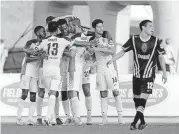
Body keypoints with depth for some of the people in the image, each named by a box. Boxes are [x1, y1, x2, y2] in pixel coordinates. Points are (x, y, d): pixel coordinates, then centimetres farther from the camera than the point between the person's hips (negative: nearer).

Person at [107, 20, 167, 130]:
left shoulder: (156, 41, -4)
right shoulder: (134, 40, -4)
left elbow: (161, 57, 5)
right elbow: (123, 51, 6)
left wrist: (164, 73, 2)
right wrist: (111, 61, -1)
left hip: (149, 75, -2)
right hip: (137, 75, 2)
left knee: (144, 97, -15)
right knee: (136, 98, 6)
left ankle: (135, 122, -16)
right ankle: (142, 122, 20)